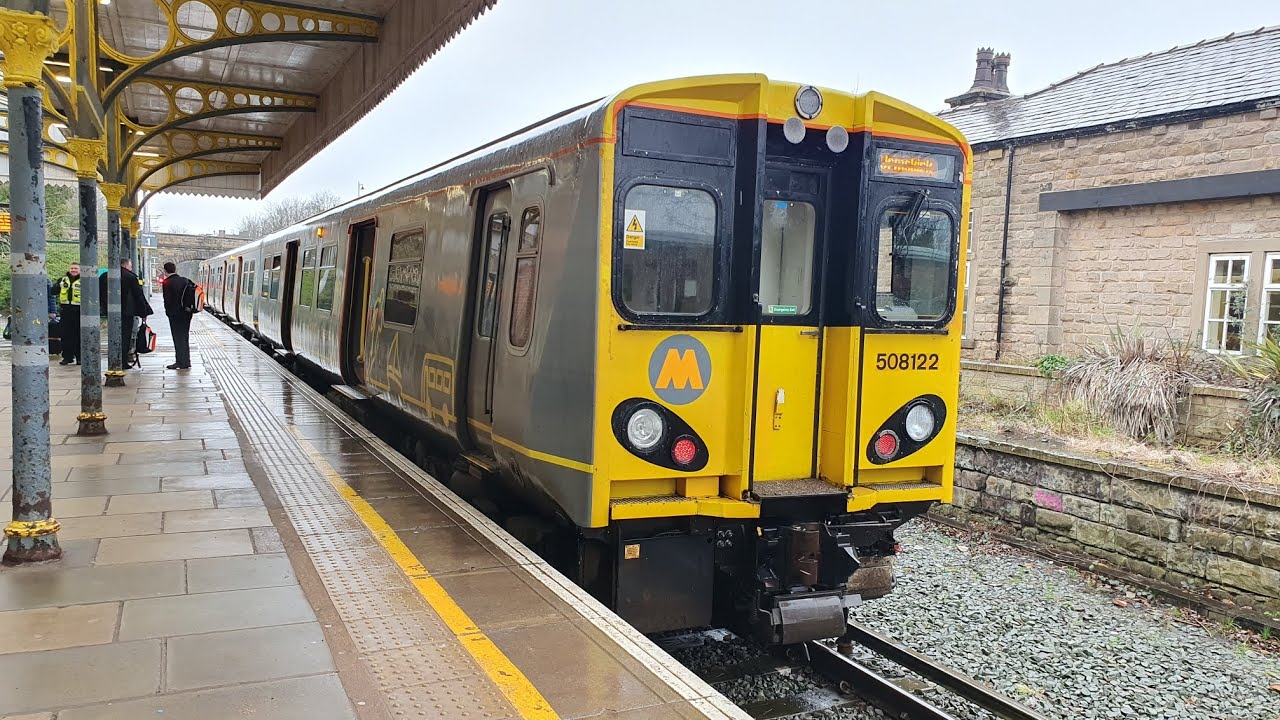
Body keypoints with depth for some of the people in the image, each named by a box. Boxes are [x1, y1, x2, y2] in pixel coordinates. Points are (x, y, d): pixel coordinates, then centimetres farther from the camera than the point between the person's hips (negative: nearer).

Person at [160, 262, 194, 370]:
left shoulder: (167, 283, -11)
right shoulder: (185, 280, 6)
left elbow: (167, 300, -14)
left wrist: (168, 312, -2)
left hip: (175, 314, -6)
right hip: (187, 313, 6)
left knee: (178, 338, -1)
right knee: (185, 337, 14)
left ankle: (181, 362, -1)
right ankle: (186, 362, 18)